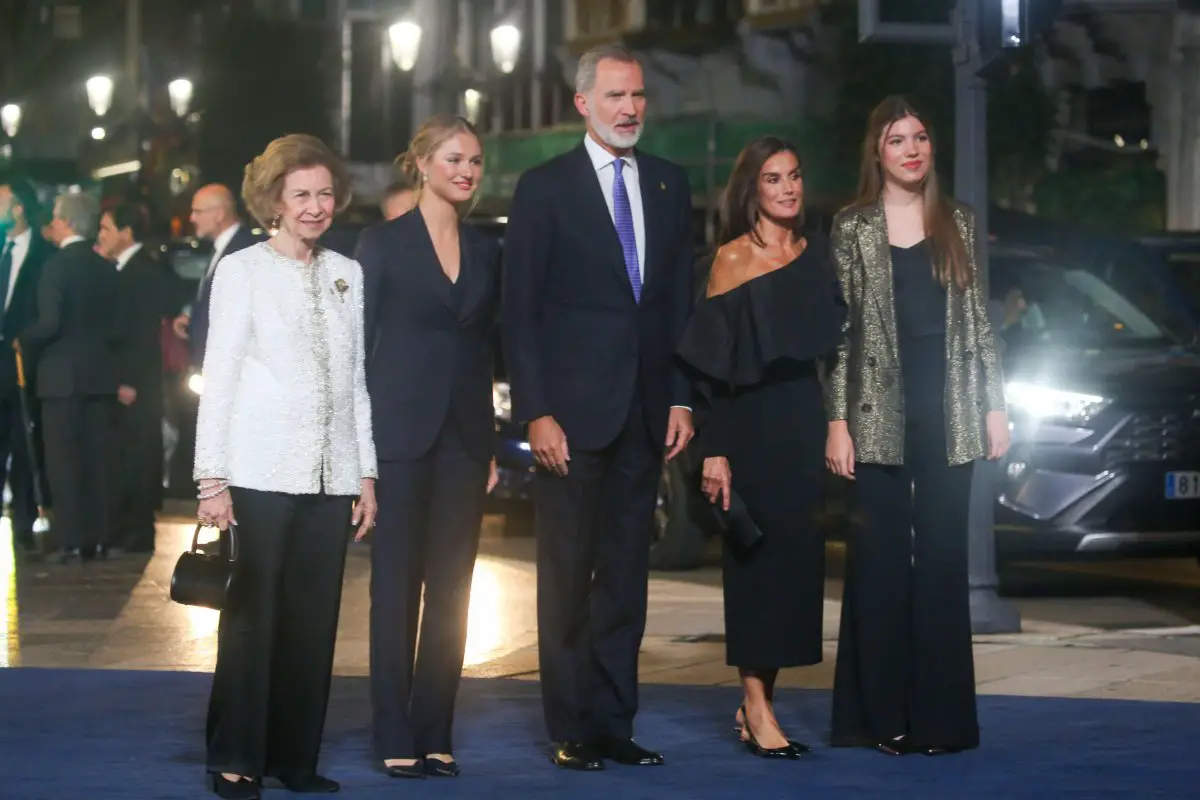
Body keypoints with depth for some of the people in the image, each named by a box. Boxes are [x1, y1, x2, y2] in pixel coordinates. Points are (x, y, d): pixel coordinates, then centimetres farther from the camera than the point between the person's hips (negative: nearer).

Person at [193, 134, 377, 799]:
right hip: (262, 474, -4)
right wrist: (212, 478, -7)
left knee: (314, 618, 3)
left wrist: (366, 473, 11)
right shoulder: (243, 271, 0)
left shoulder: (347, 275, 13)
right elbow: (218, 377, -2)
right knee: (253, 615, -4)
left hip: (331, 475, 4)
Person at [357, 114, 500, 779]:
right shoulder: (383, 243, -1)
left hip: (465, 437, 4)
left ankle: (435, 735, 10)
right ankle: (396, 740, 3)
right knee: (396, 588, -1)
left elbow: (489, 347, 13)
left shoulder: (486, 250, 11)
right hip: (401, 432, -4)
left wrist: (492, 445, 9)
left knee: (451, 591, 5)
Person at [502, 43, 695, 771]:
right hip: (573, 411, -4)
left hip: (645, 412, 4)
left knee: (626, 576, 7)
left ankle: (615, 723, 12)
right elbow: (521, 309, -4)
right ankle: (572, 731, 8)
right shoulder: (544, 188, -1)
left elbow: (682, 301, 13)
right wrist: (536, 412, -11)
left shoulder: (670, 186, 11)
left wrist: (682, 398, 4)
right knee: (568, 577, 2)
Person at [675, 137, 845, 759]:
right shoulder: (734, 258, -4)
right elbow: (715, 363, -8)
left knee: (797, 556, 6)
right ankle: (756, 708, 0)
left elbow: (831, 345, 15)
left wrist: (831, 428, 7)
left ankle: (758, 703, 15)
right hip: (753, 425, -6)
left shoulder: (815, 252, 11)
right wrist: (714, 451, -14)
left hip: (804, 421, 6)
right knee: (759, 557, -5)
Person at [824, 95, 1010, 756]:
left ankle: (940, 713, 8)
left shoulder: (959, 222, 10)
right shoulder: (852, 228, 3)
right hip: (879, 412, -2)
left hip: (947, 412, 2)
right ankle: (882, 714, 4)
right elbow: (839, 329, 0)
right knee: (879, 557, 0)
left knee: (943, 557, 4)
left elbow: (977, 320, 11)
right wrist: (837, 421, -6)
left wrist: (994, 406, 5)